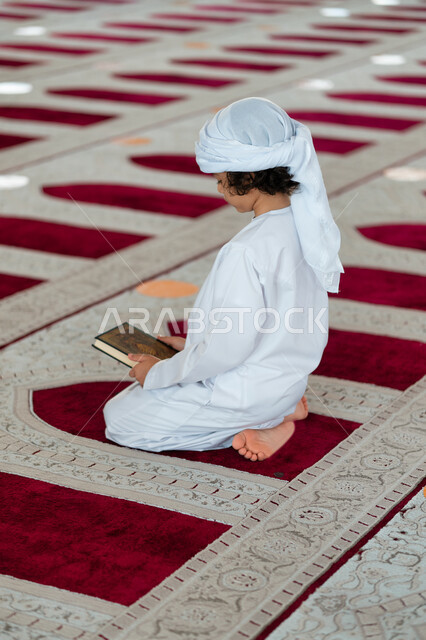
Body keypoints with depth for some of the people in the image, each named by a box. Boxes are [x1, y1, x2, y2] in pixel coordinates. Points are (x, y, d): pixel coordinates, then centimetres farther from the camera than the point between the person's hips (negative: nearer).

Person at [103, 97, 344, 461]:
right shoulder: (302, 225, -2)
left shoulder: (247, 251, -30)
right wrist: (193, 345, 13)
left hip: (248, 389, -9)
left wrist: (159, 373, -13)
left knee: (121, 419, 4)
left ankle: (260, 423, -4)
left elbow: (229, 347, -28)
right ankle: (280, 408, 9)